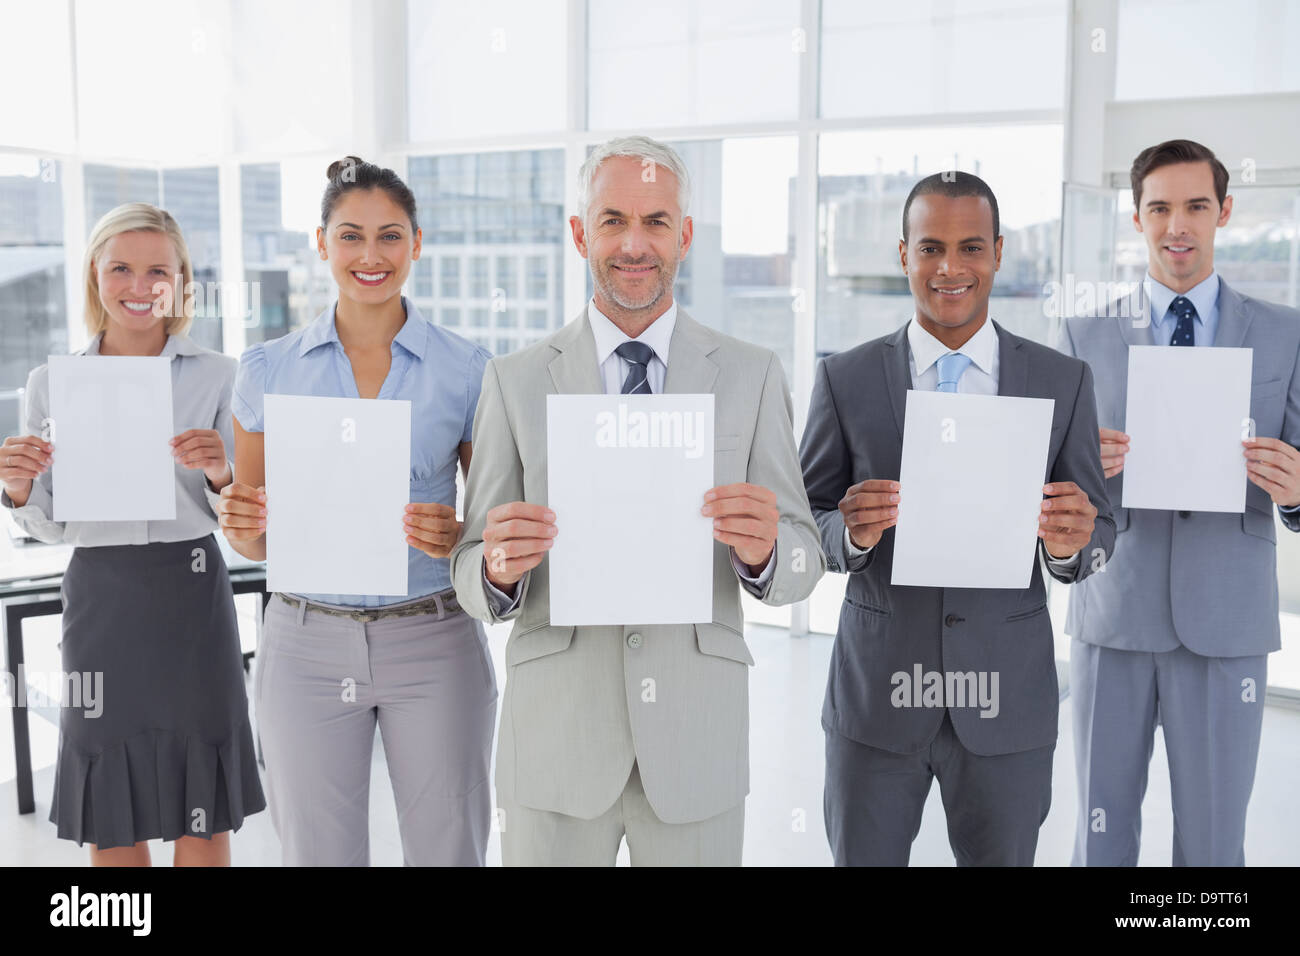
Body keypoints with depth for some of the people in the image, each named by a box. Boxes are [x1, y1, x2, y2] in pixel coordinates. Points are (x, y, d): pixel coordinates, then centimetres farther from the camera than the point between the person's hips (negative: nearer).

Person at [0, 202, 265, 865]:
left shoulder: (217, 376, 0)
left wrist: (220, 473, -19)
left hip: (191, 593, -1)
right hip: (99, 597, 2)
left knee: (202, 814, 5)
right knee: (111, 820, 10)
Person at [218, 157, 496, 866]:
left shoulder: (467, 369, -1)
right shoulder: (268, 370, 4)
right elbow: (253, 541, 9)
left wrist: (459, 537, -17)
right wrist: (241, 521, -13)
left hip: (433, 644, -1)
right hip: (308, 641, 1)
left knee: (447, 851, 5)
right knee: (317, 853, 9)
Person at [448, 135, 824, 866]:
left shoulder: (753, 375, 0)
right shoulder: (515, 380, 0)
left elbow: (803, 566, -1)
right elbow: (474, 574, 0)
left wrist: (764, 548, -23)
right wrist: (500, 567, -22)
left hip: (697, 741, 0)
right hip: (555, 739, 0)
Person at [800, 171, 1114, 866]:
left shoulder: (1064, 382, 1)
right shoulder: (845, 380, -2)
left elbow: (1100, 533, 3)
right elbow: (804, 522, 1)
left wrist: (1071, 542, -20)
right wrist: (853, 532, -21)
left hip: (1007, 700, 1)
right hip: (875, 696, 0)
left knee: (1001, 859, 16)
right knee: (862, 859, 12)